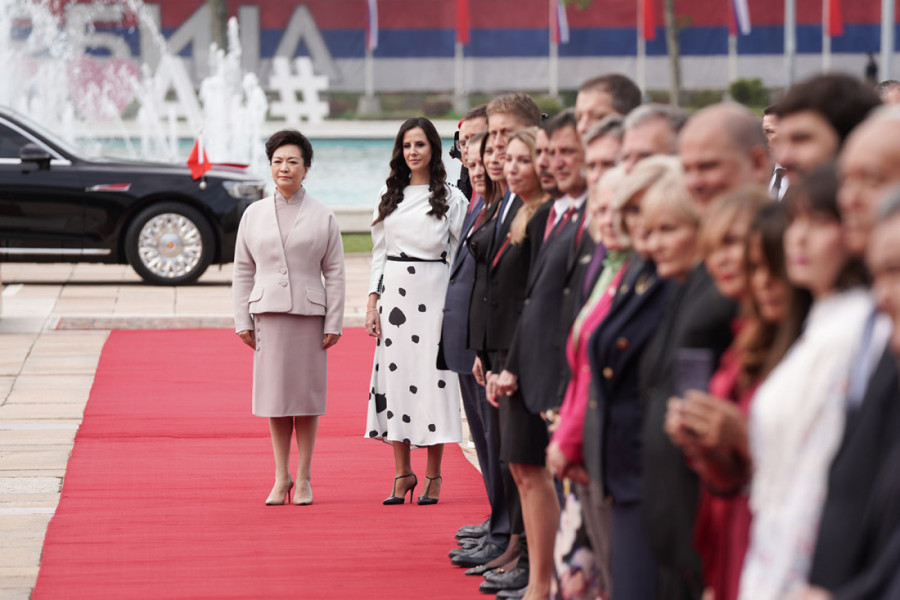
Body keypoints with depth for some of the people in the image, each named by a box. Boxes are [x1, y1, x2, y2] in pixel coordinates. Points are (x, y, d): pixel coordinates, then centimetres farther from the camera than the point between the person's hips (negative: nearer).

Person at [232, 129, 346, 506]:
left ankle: (303, 479, 11)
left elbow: (334, 273, 3)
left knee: (306, 395, 2)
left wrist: (334, 323, -3)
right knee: (275, 396, 3)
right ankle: (281, 478, 13)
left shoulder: (323, 217, 4)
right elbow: (242, 271, 11)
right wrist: (243, 320, 4)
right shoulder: (254, 215, 9)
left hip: (309, 314, -1)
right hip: (268, 313, 2)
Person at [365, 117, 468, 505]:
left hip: (434, 291, -3)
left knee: (432, 378, -4)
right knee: (394, 376, 0)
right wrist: (373, 303, 4)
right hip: (395, 291, 3)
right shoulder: (389, 195, 12)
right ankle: (402, 473, 9)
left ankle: (433, 476, 3)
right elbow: (378, 253, 13)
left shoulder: (451, 198, 3)